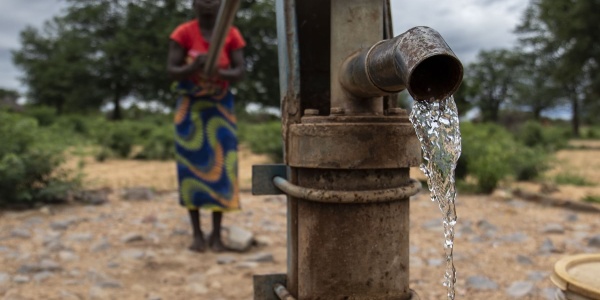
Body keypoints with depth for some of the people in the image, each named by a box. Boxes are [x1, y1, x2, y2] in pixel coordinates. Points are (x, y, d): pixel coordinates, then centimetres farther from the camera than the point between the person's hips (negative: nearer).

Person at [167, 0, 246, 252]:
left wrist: (219, 72, -27)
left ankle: (216, 234, 5)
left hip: (220, 107, 1)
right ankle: (197, 233, 8)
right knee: (191, 166, -2)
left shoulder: (231, 34, -3)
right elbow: (171, 70, -9)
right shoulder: (183, 33, -7)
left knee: (219, 167, -3)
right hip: (189, 108, -1)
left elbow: (240, 72, -7)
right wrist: (193, 67, -30)